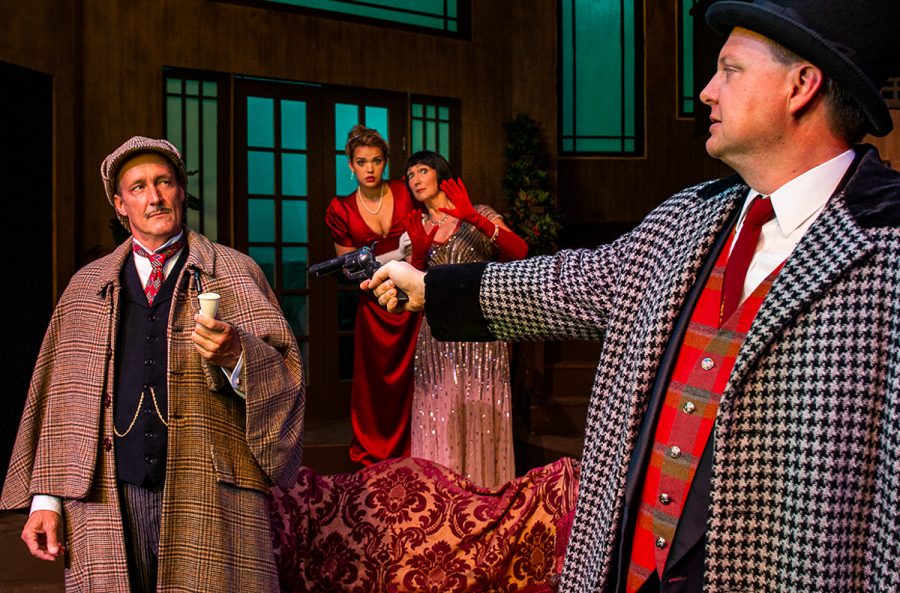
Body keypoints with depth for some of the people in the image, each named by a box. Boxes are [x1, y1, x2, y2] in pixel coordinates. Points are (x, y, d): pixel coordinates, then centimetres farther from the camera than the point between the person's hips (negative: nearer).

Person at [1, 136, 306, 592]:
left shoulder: (235, 273, 8)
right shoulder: (87, 285, 15)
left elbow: (285, 377, 1)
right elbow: (60, 397, 12)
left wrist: (234, 354, -19)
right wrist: (46, 498, 6)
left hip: (210, 491, -2)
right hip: (107, 499, 2)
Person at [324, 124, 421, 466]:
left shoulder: (405, 194, 0)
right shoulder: (342, 210, 0)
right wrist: (392, 257, -12)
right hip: (375, 307, 0)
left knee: (413, 380, -3)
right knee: (377, 383, 1)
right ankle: (373, 457, 17)